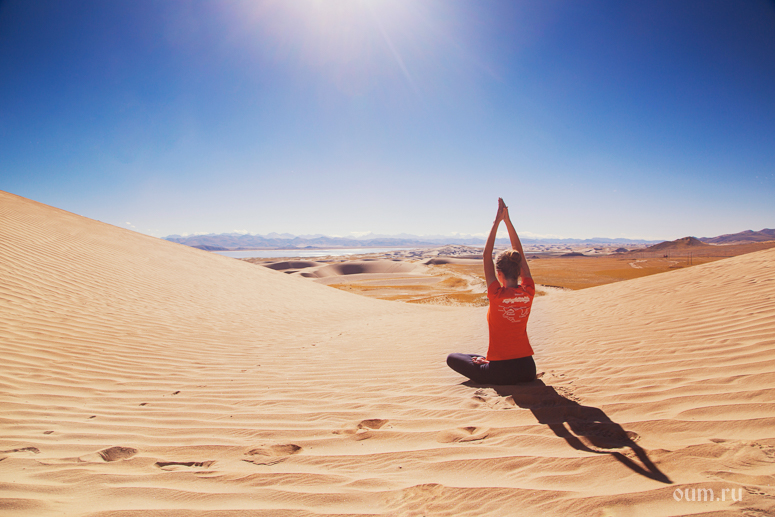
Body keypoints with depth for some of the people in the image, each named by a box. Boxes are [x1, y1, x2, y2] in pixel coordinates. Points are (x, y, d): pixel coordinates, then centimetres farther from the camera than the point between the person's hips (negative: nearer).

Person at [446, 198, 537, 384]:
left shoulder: (497, 295, -17)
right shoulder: (528, 293, -5)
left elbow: (487, 255, -10)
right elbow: (519, 253, 3)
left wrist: (497, 221, -6)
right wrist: (507, 220, 5)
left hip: (500, 373, -5)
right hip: (527, 370, 6)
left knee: (452, 358, 15)